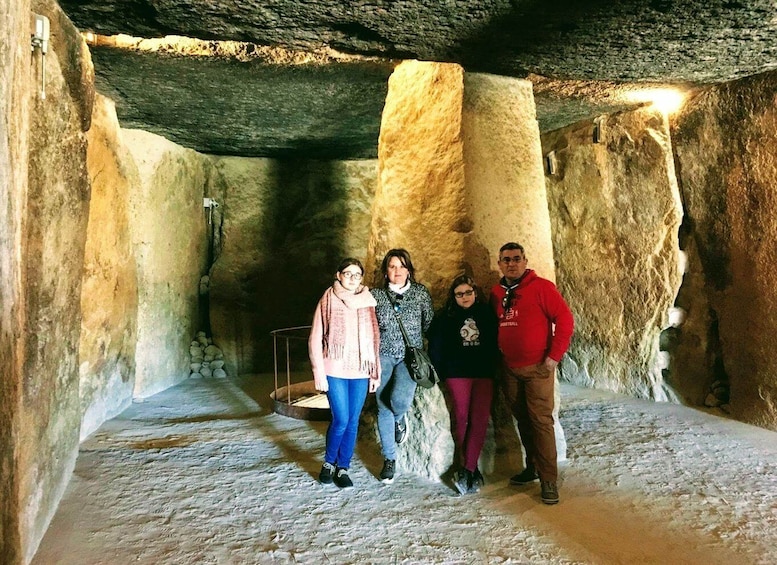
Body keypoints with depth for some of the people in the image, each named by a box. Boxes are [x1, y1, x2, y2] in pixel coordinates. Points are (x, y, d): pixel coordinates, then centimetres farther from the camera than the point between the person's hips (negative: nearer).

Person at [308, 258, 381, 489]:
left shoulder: (368, 301, 6)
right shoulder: (328, 300, -3)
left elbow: (375, 338, 8)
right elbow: (315, 338, -3)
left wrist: (376, 372, 6)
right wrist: (319, 373, -7)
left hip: (361, 371, 3)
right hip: (335, 369, -3)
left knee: (353, 421, 8)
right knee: (341, 420, -5)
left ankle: (343, 468, 24)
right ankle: (329, 462, 21)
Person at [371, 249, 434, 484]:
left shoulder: (421, 292, 3)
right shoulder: (375, 295, 4)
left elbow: (430, 324, 9)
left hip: (411, 355, -1)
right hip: (383, 356, 1)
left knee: (399, 400, -24)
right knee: (384, 408, 1)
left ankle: (400, 419, 15)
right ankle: (389, 458, 20)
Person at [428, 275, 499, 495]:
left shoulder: (487, 313, 7)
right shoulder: (446, 317, 3)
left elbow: (496, 341, 8)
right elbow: (436, 346, 3)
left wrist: (493, 367, 1)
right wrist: (441, 372, -2)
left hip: (483, 373, 1)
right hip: (457, 374, -1)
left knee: (480, 421, -5)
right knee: (461, 419, -1)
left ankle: (467, 469, 1)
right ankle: (471, 469, 12)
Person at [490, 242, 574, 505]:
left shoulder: (541, 287, -10)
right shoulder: (496, 292, 8)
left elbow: (565, 320, -12)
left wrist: (554, 356, -14)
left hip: (537, 368, -5)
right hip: (509, 369, 6)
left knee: (541, 421, -5)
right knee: (522, 420, 14)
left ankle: (549, 480, 5)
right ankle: (532, 467, 29)